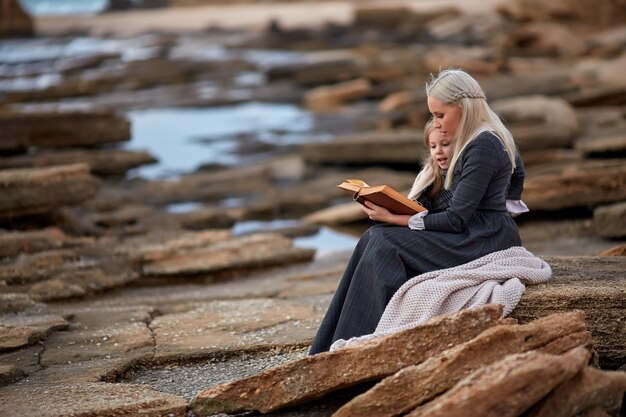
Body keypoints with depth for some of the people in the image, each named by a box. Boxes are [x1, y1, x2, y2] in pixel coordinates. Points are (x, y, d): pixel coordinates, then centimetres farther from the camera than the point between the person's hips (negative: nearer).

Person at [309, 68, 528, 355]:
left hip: (483, 242, -10)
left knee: (384, 244, -18)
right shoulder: (485, 138, 11)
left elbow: (455, 220, -19)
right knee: (374, 239, -6)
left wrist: (395, 219, -17)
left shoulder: (482, 148, -18)